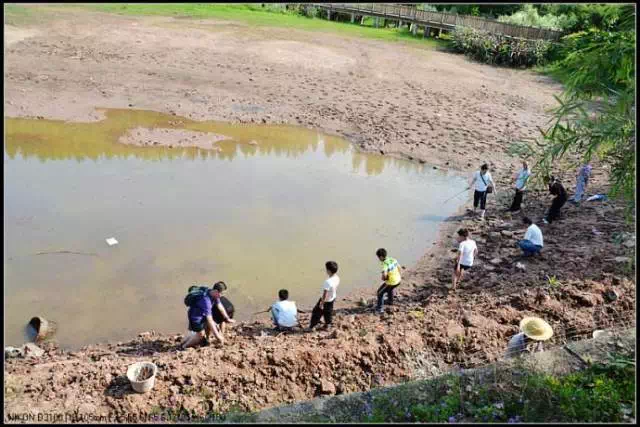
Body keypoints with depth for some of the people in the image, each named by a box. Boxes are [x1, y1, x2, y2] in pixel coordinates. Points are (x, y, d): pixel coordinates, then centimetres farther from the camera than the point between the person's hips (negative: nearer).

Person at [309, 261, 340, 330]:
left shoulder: (328, 282, -37)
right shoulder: (337, 278, -13)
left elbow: (325, 294, -29)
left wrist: (321, 303, -18)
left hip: (326, 300, -7)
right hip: (332, 299, 7)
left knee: (316, 312, 10)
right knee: (328, 312, 26)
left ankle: (311, 327, 20)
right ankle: (328, 325, 41)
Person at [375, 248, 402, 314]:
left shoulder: (385, 264, -28)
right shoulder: (393, 259, -6)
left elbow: (384, 275, -41)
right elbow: (399, 267, 10)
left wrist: (383, 278, -16)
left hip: (391, 283, -7)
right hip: (398, 280, 7)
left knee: (380, 293, 16)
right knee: (390, 289, 38)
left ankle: (380, 308, 20)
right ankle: (390, 301, 58)